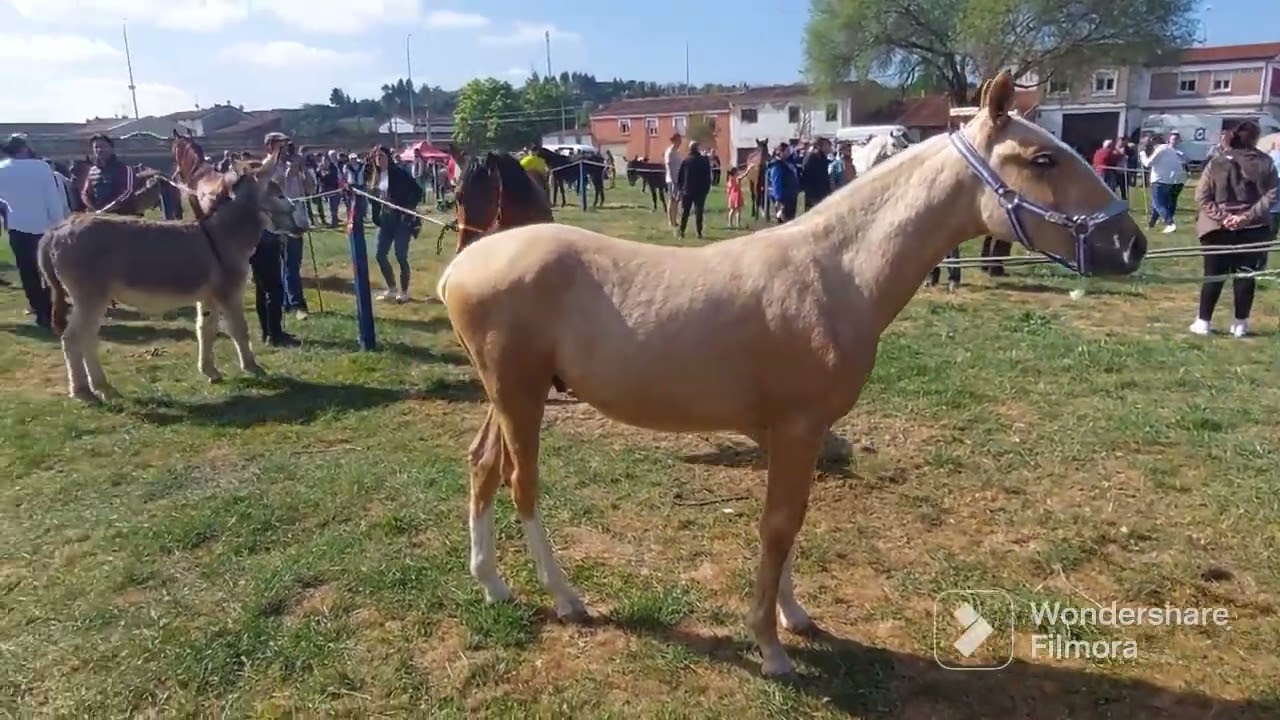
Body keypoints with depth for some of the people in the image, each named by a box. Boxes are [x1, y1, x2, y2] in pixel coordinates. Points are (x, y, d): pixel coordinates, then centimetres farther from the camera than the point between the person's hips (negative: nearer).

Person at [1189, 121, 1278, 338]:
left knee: (1213, 275, 5)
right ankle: (1240, 324, 11)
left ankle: (1203, 322, 6)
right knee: (1245, 276, 7)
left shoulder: (1216, 162, -1)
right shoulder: (1265, 162, -1)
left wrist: (1222, 217, -9)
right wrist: (1247, 216, -11)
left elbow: (1201, 197, -7)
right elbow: (1270, 196, -7)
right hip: (1253, 228, 0)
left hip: (1218, 228, 0)